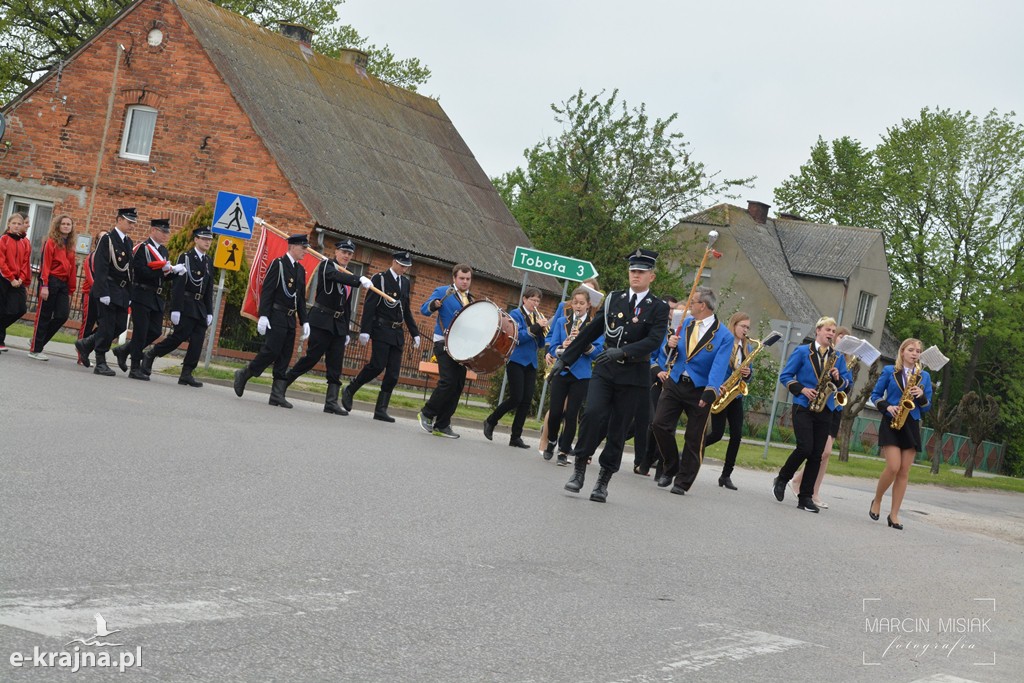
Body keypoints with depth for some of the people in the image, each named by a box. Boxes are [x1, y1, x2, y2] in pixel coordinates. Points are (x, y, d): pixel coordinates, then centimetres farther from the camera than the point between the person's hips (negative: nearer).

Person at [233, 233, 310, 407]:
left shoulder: (301, 270, 16)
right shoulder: (278, 264, -5)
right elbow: (266, 291, -10)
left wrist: (304, 321, 11)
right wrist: (263, 315, -18)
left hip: (291, 319, 7)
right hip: (276, 316, -7)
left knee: (284, 359, 3)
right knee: (271, 351, -14)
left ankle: (277, 395, 2)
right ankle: (243, 374, 5)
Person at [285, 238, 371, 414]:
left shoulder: (348, 276, 17)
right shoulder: (326, 265, -1)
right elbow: (336, 276, -26)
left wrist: (346, 331, 16)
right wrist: (360, 280, -39)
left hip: (339, 324, 6)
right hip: (322, 320, -6)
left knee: (336, 364, -1)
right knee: (312, 356, -8)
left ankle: (331, 402, -3)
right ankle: (283, 383, 6)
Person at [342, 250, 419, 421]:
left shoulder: (405, 282, 16)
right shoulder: (379, 279, -3)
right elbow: (369, 306, -9)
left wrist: (415, 333, 17)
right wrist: (364, 330, -16)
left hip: (397, 333, 6)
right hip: (382, 330, -6)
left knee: (393, 373, -1)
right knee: (377, 365, -16)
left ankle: (381, 410, 1)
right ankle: (349, 391, 4)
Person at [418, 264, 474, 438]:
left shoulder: (470, 299, 19)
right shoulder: (443, 291, 0)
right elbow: (424, 309, -8)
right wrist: (434, 304, -30)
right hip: (444, 343, -7)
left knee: (458, 386, 2)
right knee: (448, 382, -19)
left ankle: (442, 425, 7)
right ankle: (426, 414, 0)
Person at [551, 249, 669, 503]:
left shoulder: (658, 308, 0)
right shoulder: (613, 299, 10)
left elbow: (654, 341, -14)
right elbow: (591, 331, 13)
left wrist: (623, 351, -28)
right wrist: (565, 358, 13)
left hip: (633, 376, -2)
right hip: (604, 370, 2)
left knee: (617, 430, 1)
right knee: (592, 413, -19)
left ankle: (603, 482, 13)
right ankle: (579, 468, -5)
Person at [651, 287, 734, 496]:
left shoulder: (723, 336, -10)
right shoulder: (685, 323, 6)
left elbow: (719, 367, -20)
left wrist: (711, 390, -35)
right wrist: (670, 345, -9)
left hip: (699, 390, -4)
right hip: (675, 384, 4)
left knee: (694, 439, 1)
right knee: (660, 424, -9)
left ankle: (682, 482, 14)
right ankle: (671, 467, 13)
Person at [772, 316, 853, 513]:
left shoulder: (838, 357, 11)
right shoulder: (802, 351, 1)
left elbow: (848, 383, 9)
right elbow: (785, 376, 1)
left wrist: (839, 379, -12)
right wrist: (802, 389, -12)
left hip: (825, 409, 4)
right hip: (803, 406, -4)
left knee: (816, 454, 1)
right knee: (805, 447, -17)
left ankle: (806, 497, 6)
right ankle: (782, 479, 8)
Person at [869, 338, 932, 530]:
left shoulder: (924, 376, 9)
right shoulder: (889, 371, 2)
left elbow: (927, 406, 10)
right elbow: (875, 395, 6)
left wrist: (921, 395, -10)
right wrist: (887, 406, -12)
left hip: (912, 426, 3)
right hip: (891, 423, -3)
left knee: (904, 471, 0)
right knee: (893, 467, -16)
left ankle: (894, 514, 5)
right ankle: (877, 501, 9)